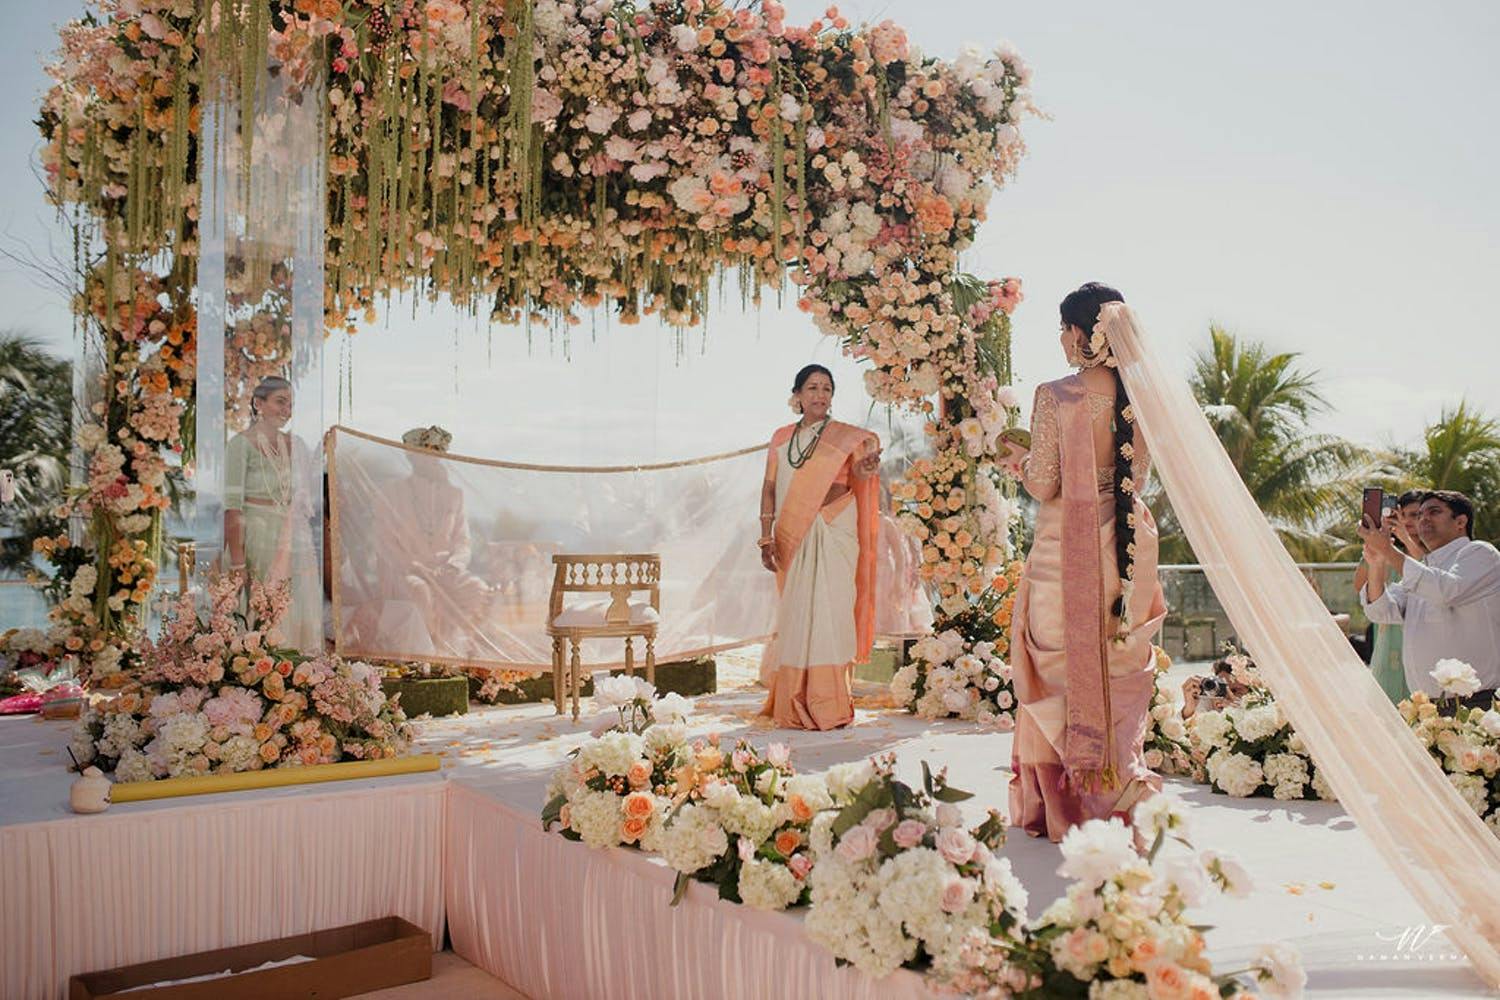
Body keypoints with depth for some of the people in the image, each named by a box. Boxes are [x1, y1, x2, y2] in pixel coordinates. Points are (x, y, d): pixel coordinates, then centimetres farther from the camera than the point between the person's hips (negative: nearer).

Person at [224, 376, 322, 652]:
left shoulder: (294, 445, 14)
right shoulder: (242, 443, -5)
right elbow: (232, 506, -13)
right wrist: (237, 562, -18)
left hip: (295, 542, 6)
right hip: (259, 538, -6)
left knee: (300, 616, 6)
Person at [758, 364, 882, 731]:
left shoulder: (846, 437, 4)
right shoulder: (781, 438, 12)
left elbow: (856, 481, -7)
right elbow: (769, 488, 9)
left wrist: (864, 470, -30)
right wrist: (766, 539, 1)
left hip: (833, 534, -3)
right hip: (793, 538, 3)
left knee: (828, 610, -6)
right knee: (794, 614, 3)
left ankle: (829, 706, -1)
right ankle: (793, 706, 12)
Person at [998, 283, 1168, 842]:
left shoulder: (1055, 397, -14)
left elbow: (1044, 484, -12)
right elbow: (1138, 477, 10)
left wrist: (1018, 459, 8)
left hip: (1064, 554, -4)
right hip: (1124, 550, 5)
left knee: (1060, 674, 9)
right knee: (1118, 673, 16)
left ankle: (1061, 807, 15)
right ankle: (1120, 792, 23)